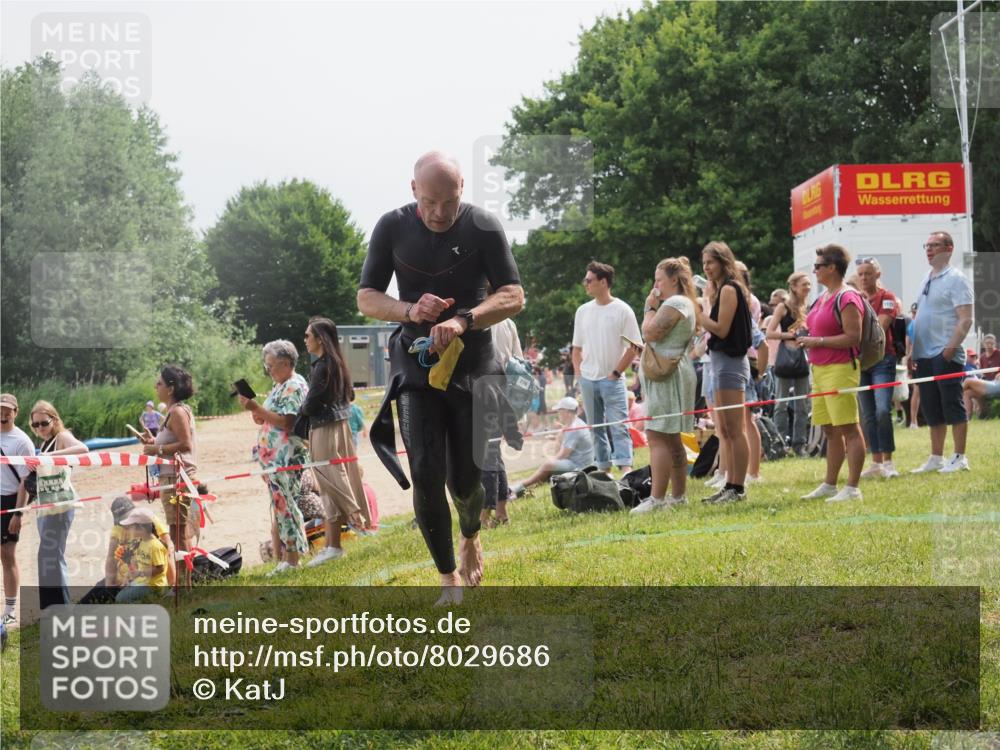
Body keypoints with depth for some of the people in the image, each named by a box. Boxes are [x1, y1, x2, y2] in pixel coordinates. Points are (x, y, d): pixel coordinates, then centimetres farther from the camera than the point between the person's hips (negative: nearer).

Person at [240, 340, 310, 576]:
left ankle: (291, 559, -7)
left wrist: (257, 408, -18)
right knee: (279, 507, 9)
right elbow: (270, 419, 22)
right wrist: (254, 409, 3)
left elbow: (287, 423, -20)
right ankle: (281, 559, 10)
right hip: (272, 457, 10)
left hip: (286, 457, -10)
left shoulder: (294, 386, -10)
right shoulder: (280, 386, 19)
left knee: (284, 505, -9)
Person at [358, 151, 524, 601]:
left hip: (472, 363, -1)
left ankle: (470, 537, 38)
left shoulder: (483, 227, -8)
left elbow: (514, 296, -10)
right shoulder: (392, 228, -3)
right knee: (426, 475, -11)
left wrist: (463, 320, -27)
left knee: (465, 479, 2)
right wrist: (409, 311, -19)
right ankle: (449, 579, 4)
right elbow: (366, 298, 2)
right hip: (415, 362, 1)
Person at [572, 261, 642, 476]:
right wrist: (578, 373, 5)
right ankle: (603, 468, 16)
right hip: (587, 379, 5)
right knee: (596, 427, 9)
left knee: (618, 425, -12)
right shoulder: (583, 311, 9)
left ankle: (625, 468, -17)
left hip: (612, 379, -5)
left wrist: (616, 373, -10)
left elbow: (634, 347, -7)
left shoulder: (622, 310, -7)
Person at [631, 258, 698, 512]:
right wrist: (653, 308, 13)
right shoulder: (684, 303, 21)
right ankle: (678, 495, 19)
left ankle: (656, 498, -19)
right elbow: (651, 335, 23)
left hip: (666, 376, -11)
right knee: (671, 439, 15)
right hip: (670, 375, 11)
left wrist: (650, 308, -7)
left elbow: (650, 333, -18)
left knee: (657, 436, -15)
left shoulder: (674, 304, -13)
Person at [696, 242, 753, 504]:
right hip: (721, 361, 11)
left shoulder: (729, 289, -11)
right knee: (725, 431, 12)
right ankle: (730, 485, 16)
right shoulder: (723, 289, 18)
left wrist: (696, 313, -11)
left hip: (729, 361, -11)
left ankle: (738, 488, -8)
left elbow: (721, 329, -17)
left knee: (734, 430, -9)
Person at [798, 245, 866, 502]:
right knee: (831, 430, 15)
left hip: (840, 370, -10)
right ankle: (829, 485, 21)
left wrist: (817, 341, -18)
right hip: (820, 369, 10)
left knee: (849, 429, -7)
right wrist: (806, 339, 12)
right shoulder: (823, 297, 17)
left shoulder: (846, 299, -13)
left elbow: (853, 337, -20)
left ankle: (852, 488, -6)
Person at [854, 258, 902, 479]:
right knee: (868, 415, 6)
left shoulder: (886, 297, -2)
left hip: (882, 359, -5)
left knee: (882, 410, -17)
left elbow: (880, 326, -12)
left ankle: (888, 462, -9)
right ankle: (876, 462, 11)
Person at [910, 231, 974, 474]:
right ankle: (936, 458, 17)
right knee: (931, 410, 11)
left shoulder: (955, 279, -7)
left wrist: (951, 348, -22)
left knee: (953, 406, -4)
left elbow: (965, 319, -14)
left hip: (946, 355, -8)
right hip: (924, 354, 8)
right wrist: (912, 351, 14)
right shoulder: (927, 279, 17)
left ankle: (959, 458, 1)